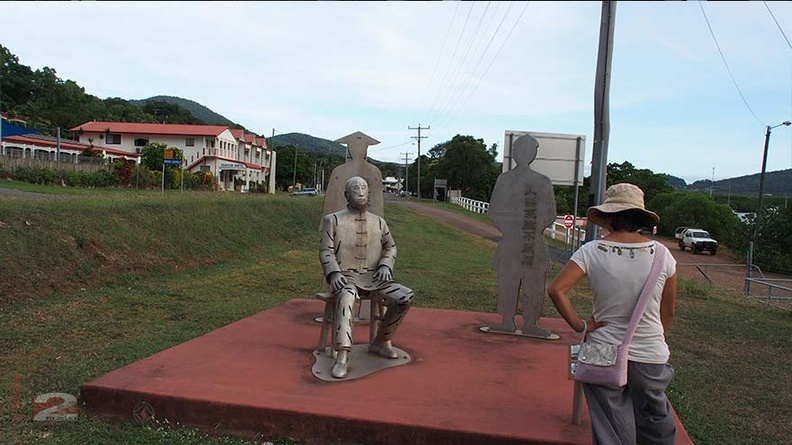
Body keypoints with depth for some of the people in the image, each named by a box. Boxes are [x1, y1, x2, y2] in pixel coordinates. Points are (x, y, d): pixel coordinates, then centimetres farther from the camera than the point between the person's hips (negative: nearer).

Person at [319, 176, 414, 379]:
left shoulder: (379, 222, 12)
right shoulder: (333, 220, 3)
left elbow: (390, 247, 23)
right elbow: (326, 251, -2)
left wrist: (386, 265, 2)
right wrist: (334, 273, -20)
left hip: (373, 277, 4)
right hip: (346, 278, -4)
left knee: (406, 296, -17)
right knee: (346, 297, -39)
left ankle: (381, 341, 1)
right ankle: (342, 357, -42)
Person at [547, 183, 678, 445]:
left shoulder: (592, 251, -12)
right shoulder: (661, 254, -7)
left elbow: (556, 290, -19)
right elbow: (668, 312, 3)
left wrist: (580, 326, -8)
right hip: (650, 358, 1)